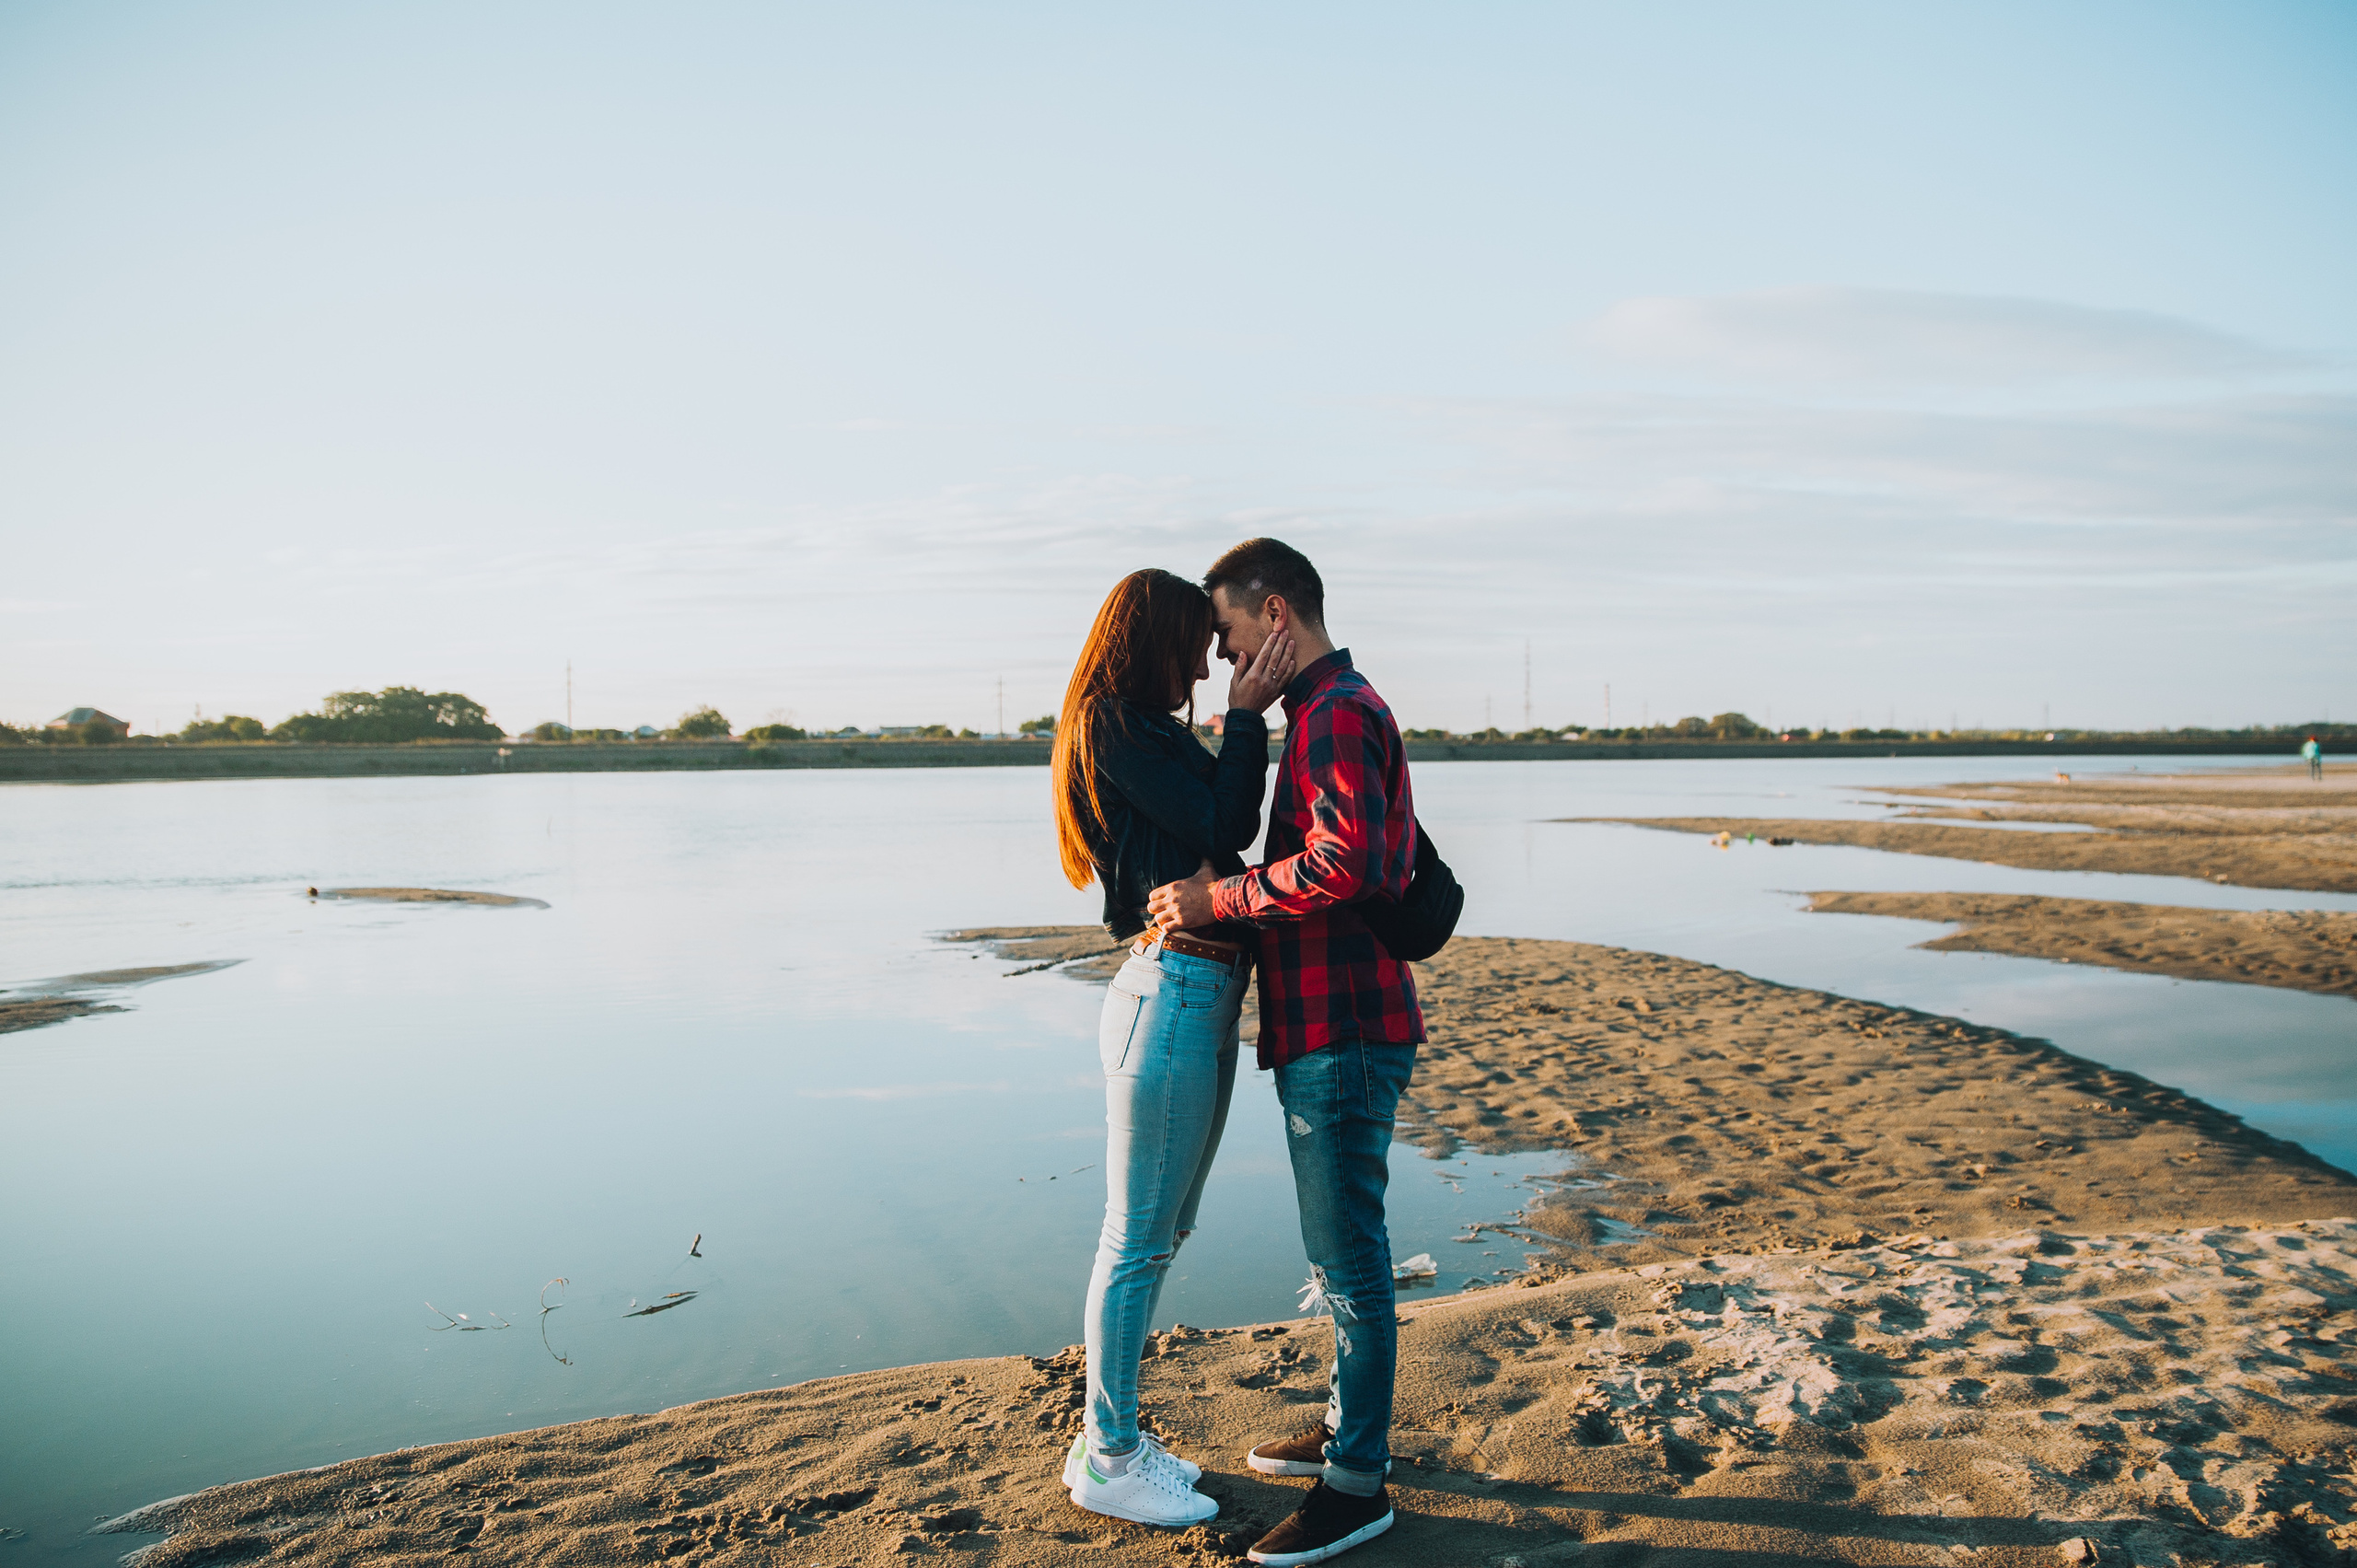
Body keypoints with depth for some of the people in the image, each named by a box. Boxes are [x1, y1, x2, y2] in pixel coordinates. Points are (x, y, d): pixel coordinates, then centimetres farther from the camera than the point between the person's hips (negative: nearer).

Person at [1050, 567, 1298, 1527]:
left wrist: (1248, 717, 11)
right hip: (1173, 993, -10)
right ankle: (1107, 1460, 13)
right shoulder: (1113, 728, -11)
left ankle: (1112, 1437, 28)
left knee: (1161, 1232, 16)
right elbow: (1221, 829, -14)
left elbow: (1228, 829, 17)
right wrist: (1246, 717, -8)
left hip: (1202, 994, 10)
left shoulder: (1148, 731, 19)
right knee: (1139, 1240, 0)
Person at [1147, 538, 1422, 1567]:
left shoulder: (1336, 712, -15)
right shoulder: (1337, 708, 19)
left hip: (1343, 1033, -11)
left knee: (1349, 1259, -2)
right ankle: (1350, 1428, 33)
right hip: (1329, 1027, 11)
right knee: (1341, 1251, 19)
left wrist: (1217, 899, -20)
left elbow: (1345, 860, -29)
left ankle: (1357, 1484, 8)